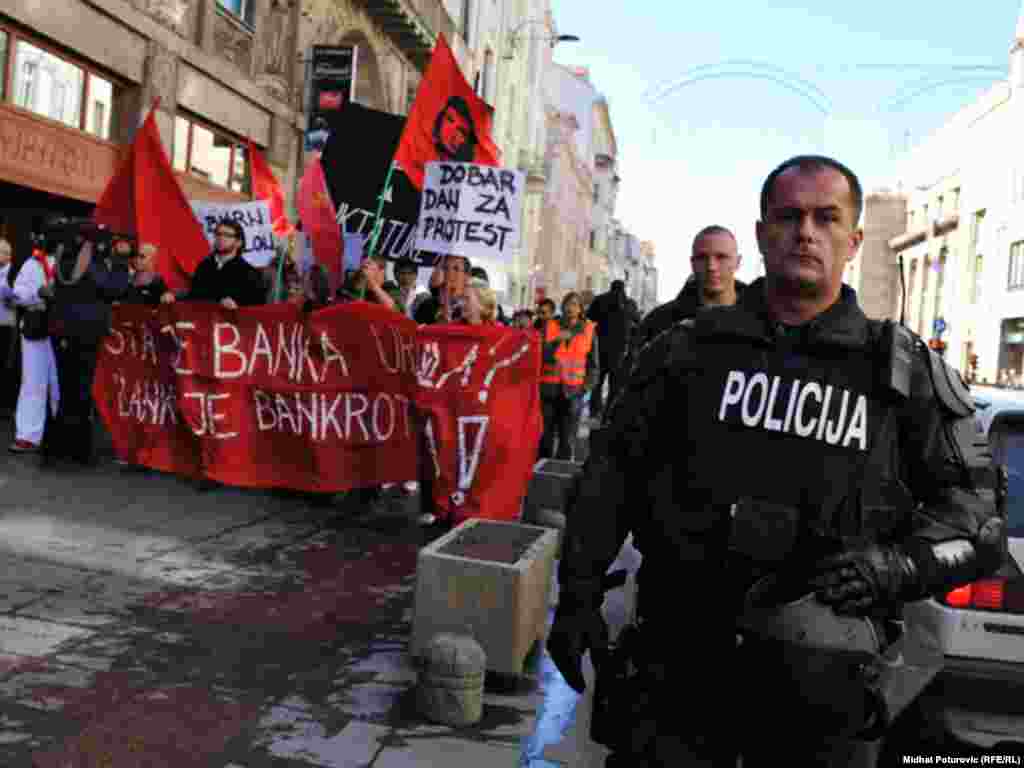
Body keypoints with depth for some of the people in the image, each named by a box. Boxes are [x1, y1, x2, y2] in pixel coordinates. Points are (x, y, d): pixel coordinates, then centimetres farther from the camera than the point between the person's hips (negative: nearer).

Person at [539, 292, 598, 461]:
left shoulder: (589, 330, 6)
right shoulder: (550, 326, 6)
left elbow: (593, 363, 9)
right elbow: (541, 355, -5)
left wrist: (586, 386, -2)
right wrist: (557, 341, -20)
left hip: (573, 391, 0)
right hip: (549, 389, 1)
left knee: (567, 439, -3)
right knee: (545, 436, 3)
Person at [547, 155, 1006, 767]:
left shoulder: (906, 368, 5)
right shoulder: (690, 347, 7)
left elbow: (980, 514, 7)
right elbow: (611, 474, 9)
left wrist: (901, 566, -12)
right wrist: (579, 594, 3)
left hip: (820, 671, 0)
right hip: (678, 656, 1)